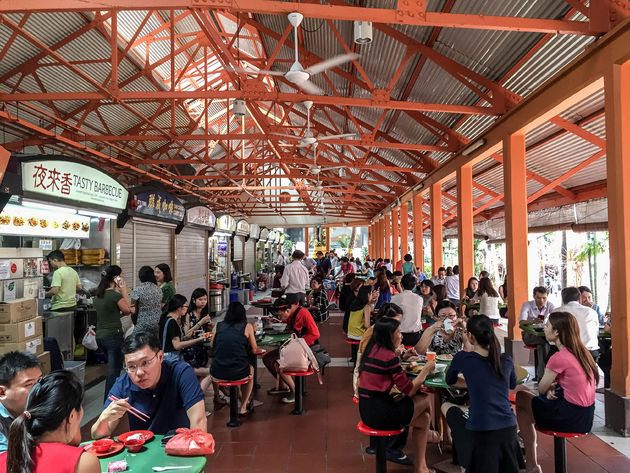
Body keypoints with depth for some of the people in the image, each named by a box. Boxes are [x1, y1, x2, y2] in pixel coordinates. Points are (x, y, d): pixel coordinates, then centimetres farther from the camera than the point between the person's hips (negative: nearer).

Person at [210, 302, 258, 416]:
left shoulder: (218, 326, 6)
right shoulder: (247, 326, -1)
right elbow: (254, 350, 5)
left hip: (217, 373, 2)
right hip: (238, 373, -2)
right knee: (251, 369, 32)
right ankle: (243, 407, 36)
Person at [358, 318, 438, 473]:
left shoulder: (372, 350, 8)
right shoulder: (389, 356, -18)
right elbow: (409, 391, -12)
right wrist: (426, 369, -1)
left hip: (367, 411, 8)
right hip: (380, 415, -8)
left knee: (424, 418, 18)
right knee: (425, 399, 7)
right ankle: (427, 432, 32)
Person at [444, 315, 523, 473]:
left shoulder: (463, 358, -9)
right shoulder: (506, 360, 2)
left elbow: (449, 381, 12)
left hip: (480, 433, -5)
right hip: (509, 430, 5)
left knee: (446, 406, 21)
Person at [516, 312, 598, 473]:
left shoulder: (559, 358, -23)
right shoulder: (581, 351, 4)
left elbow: (541, 389, -9)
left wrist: (549, 388, 11)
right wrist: (552, 388, -2)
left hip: (572, 418, -9)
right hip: (586, 415, 9)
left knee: (521, 397, 8)